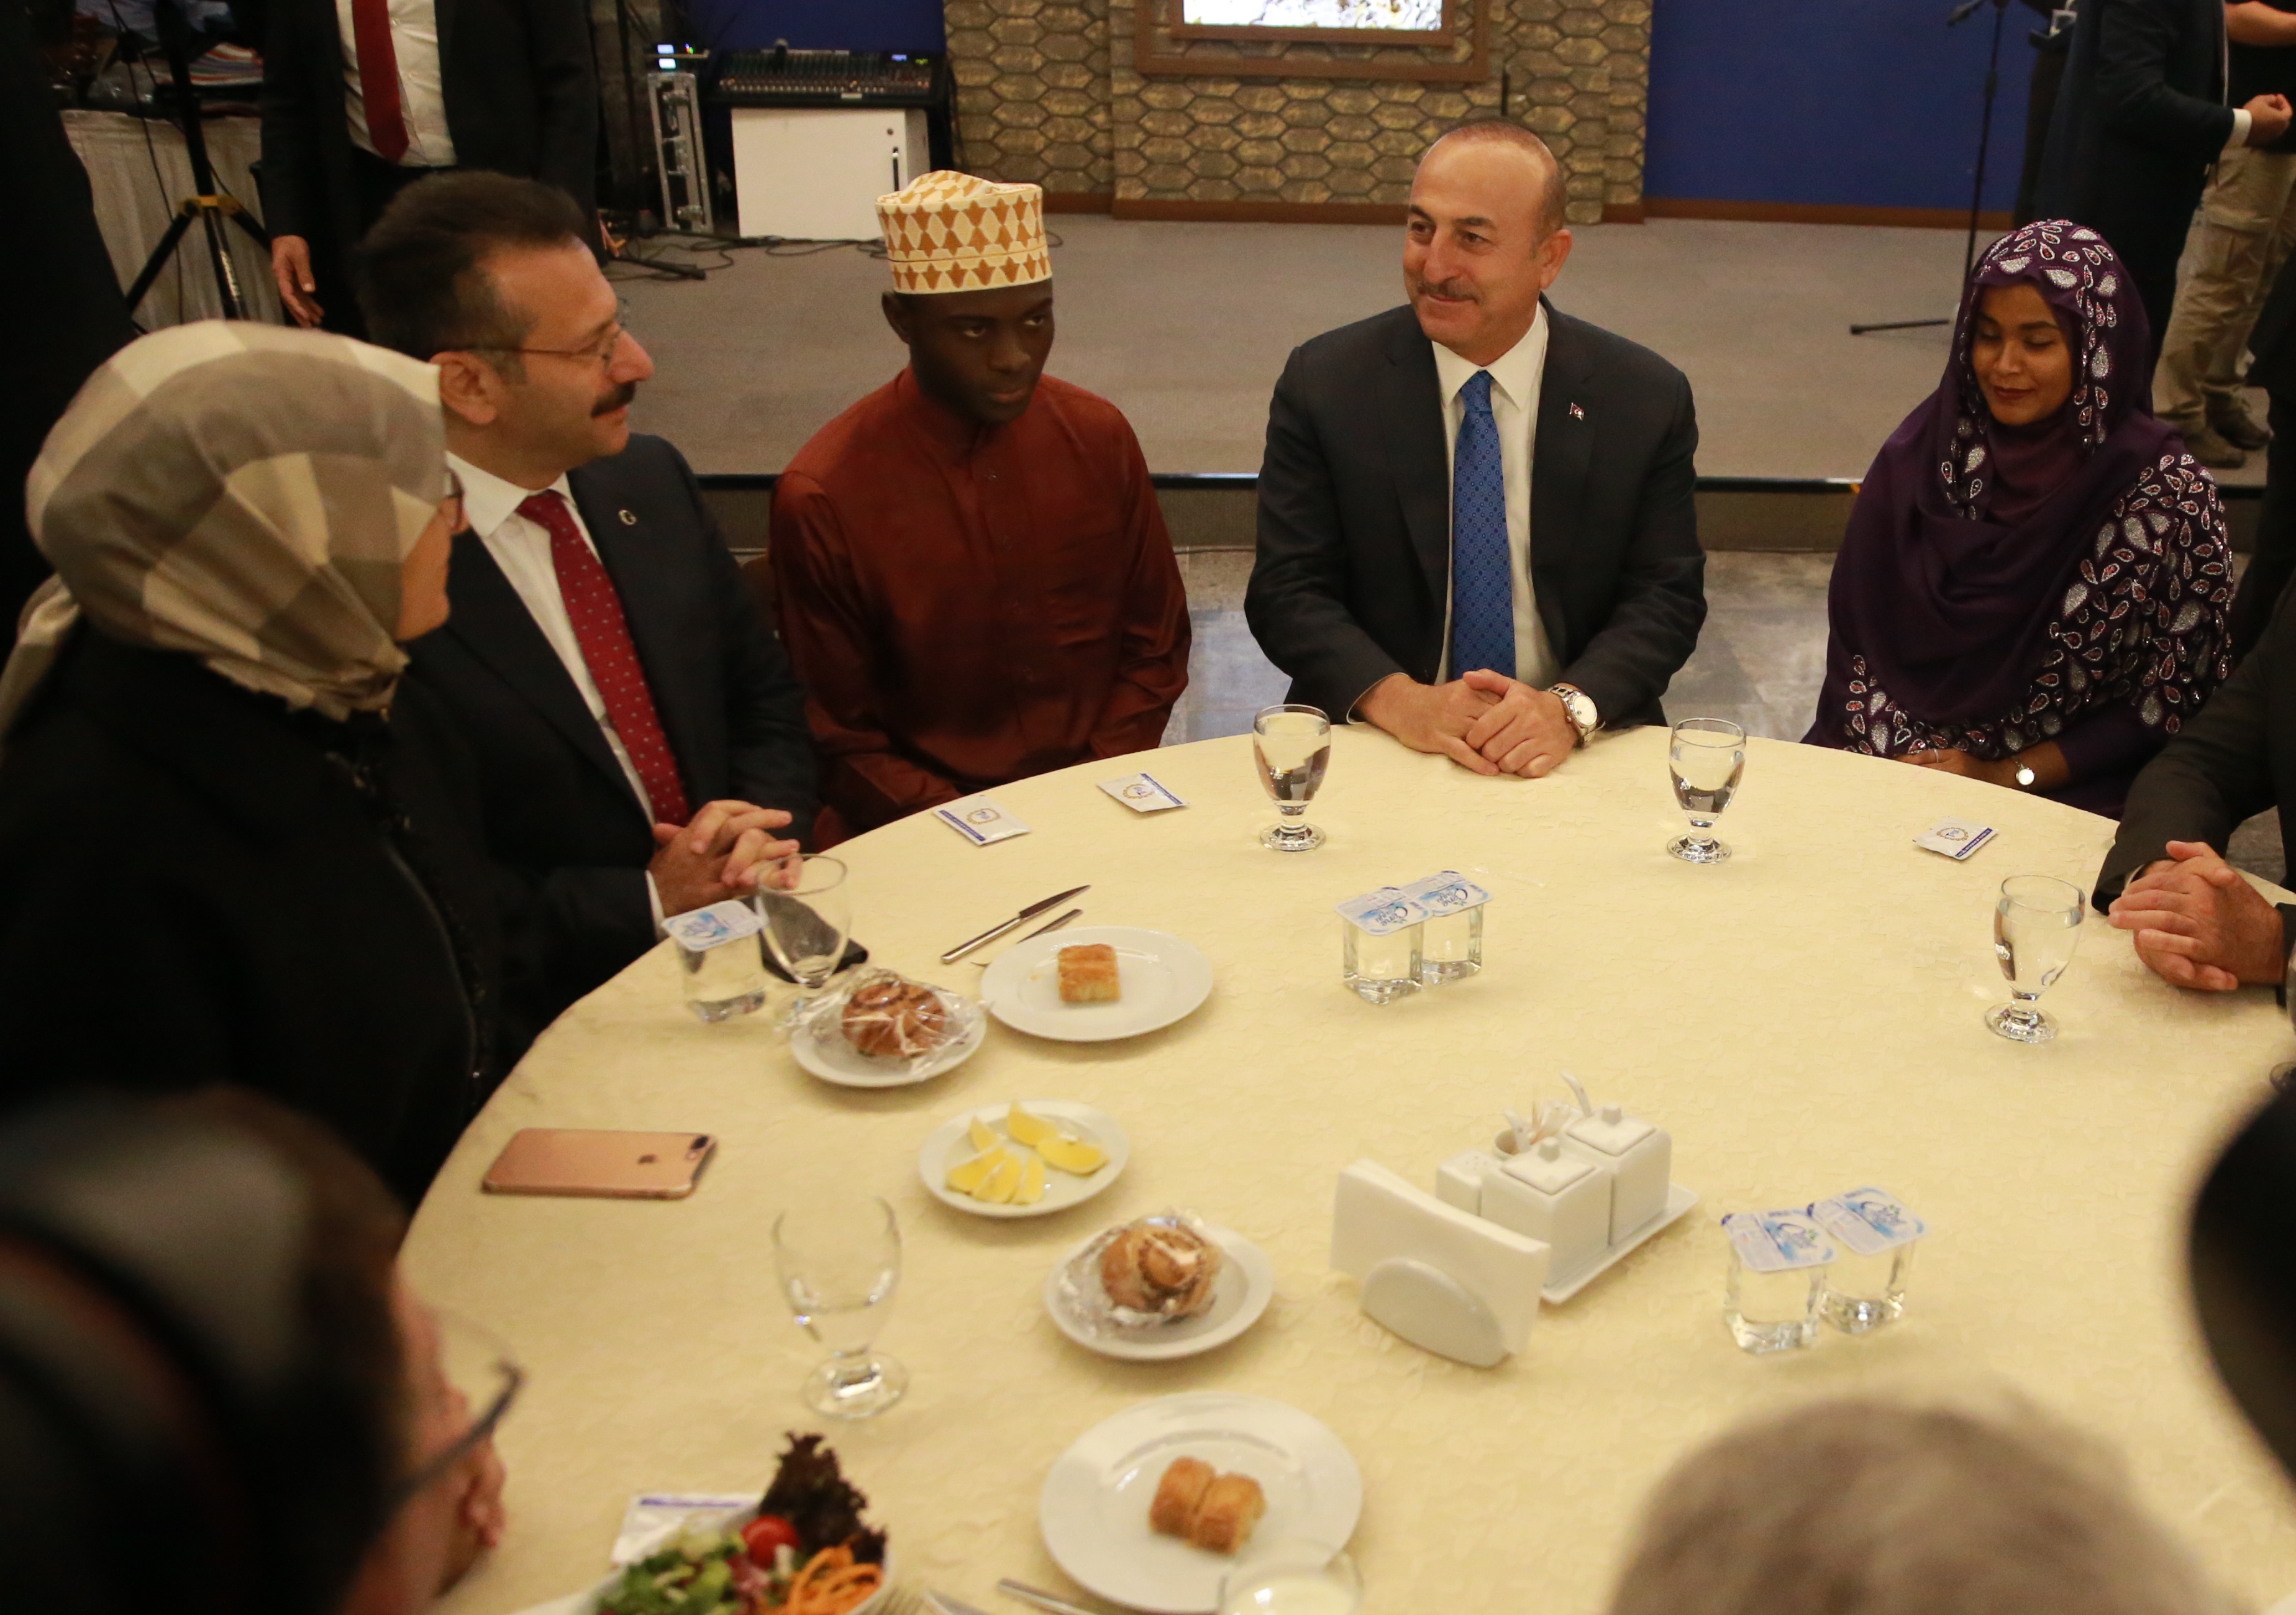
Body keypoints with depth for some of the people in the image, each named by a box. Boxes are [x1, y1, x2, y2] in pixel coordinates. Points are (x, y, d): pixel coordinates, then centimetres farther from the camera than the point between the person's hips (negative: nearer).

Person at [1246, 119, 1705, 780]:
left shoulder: (1647, 399, 2)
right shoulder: (1323, 383, 0)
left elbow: (1666, 596, 1)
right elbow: (1287, 590, -3)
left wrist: (1569, 707, -18)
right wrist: (1398, 700, -20)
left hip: (1575, 752, 1)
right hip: (1376, 746, -1)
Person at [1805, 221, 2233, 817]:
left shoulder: (2167, 493, -10)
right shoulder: (1929, 446, -1)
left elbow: (2167, 704, -5)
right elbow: (1856, 627, 4)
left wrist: (2007, 776, -10)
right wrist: (1892, 754, -9)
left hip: (2064, 792, -3)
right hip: (1893, 766, 3)